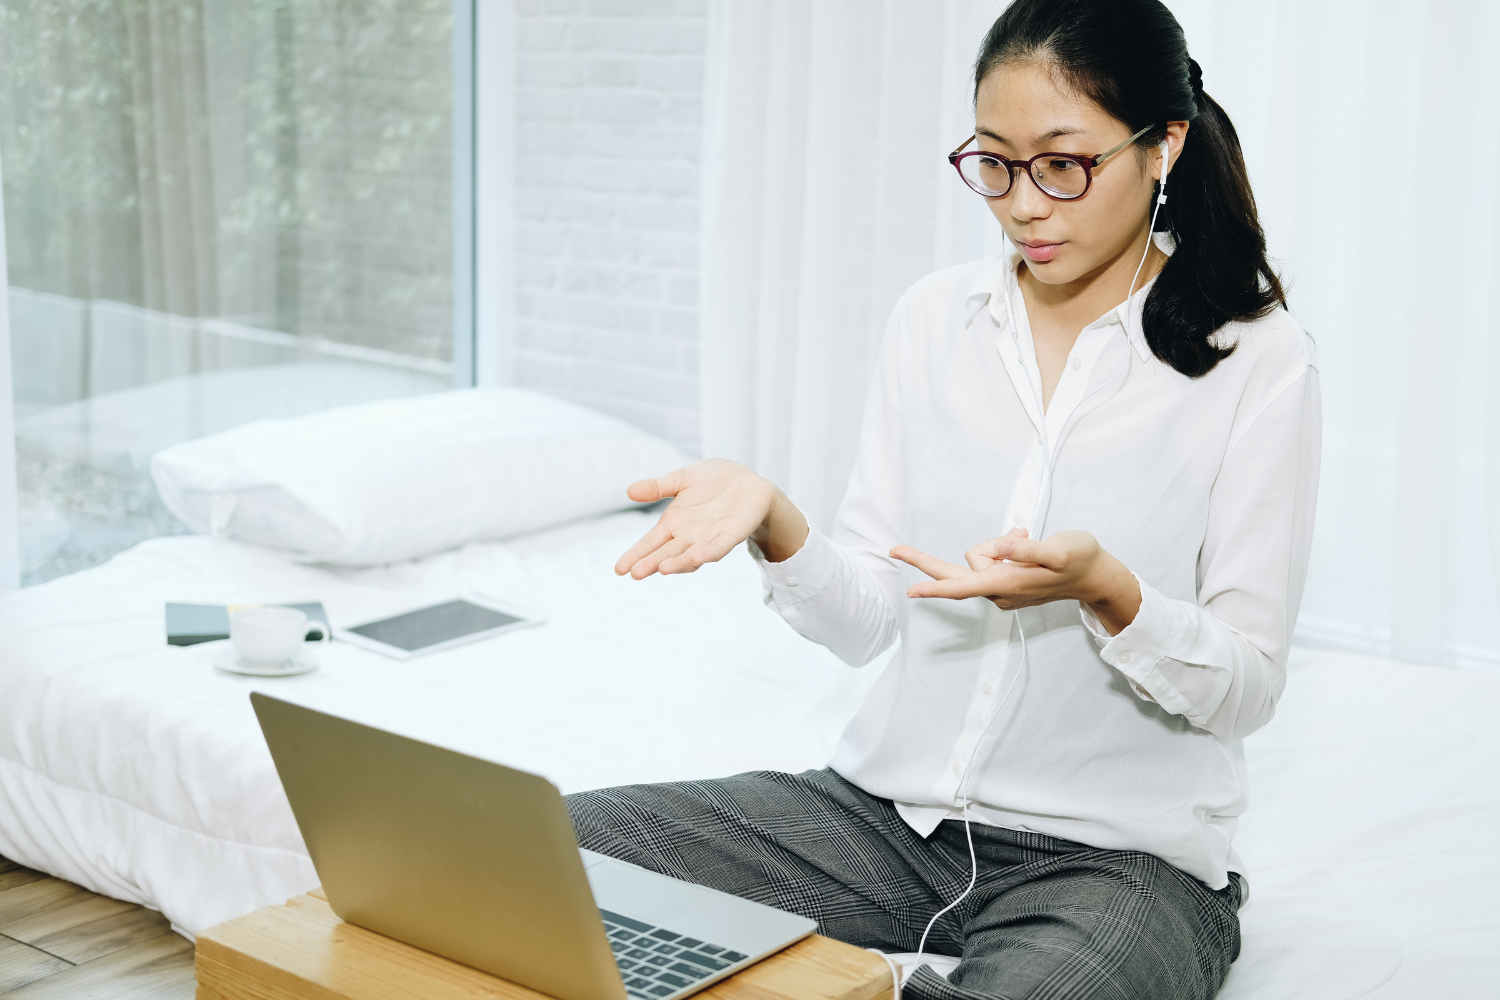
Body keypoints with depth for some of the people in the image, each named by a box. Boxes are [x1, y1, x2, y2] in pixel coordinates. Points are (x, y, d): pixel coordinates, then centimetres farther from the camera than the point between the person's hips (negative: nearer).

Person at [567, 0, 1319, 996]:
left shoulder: (1257, 358, -7)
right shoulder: (936, 317, 5)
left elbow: (1248, 689, -7)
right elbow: (869, 619, 3)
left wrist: (1104, 589, -26)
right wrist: (773, 521, -17)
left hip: (1121, 850, -4)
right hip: (893, 809, 4)